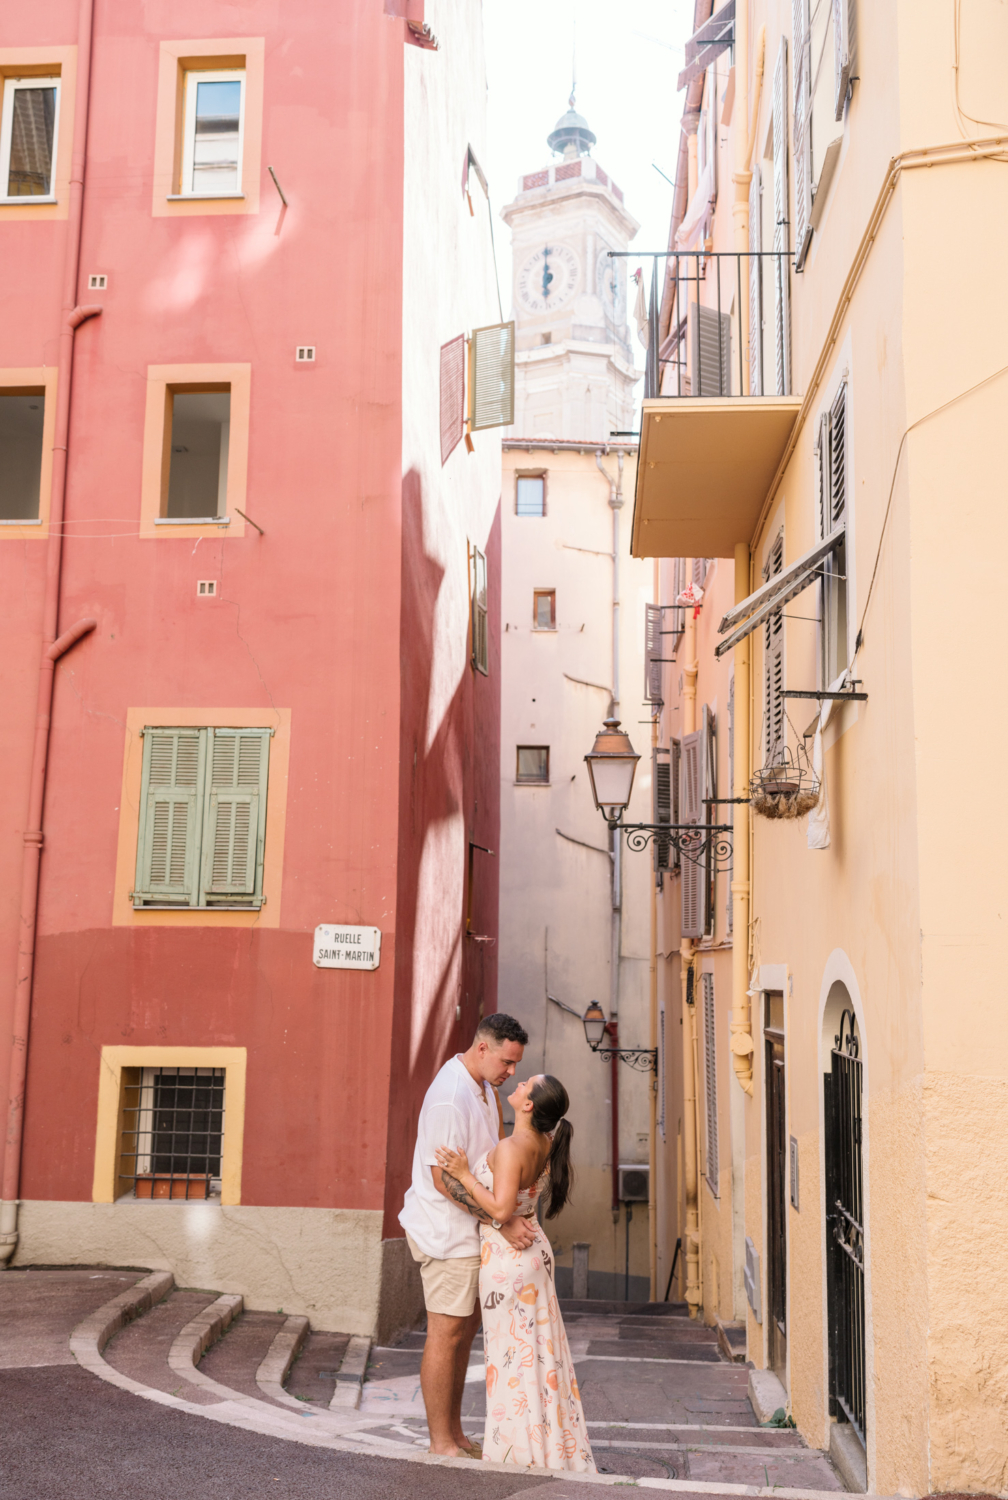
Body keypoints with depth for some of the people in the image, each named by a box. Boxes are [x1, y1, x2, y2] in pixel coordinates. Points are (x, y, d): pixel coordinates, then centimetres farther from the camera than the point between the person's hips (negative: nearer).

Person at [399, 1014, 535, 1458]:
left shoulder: (484, 1088, 8)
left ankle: (455, 1435, 25)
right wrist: (503, 1221, -24)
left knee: (466, 1328, 15)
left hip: (469, 1230, 10)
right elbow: (445, 1180, -25)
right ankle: (440, 1443, 10)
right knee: (446, 1334, -1)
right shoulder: (449, 1097, -23)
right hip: (447, 1231, -10)